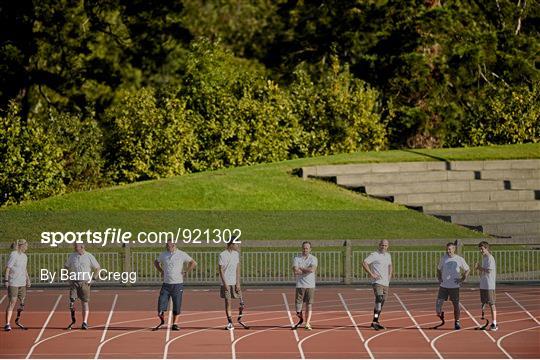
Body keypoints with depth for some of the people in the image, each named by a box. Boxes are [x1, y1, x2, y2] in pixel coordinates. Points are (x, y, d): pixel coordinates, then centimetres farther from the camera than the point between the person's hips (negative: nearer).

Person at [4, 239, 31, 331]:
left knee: (22, 302, 9)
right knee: (12, 303, -8)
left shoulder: (24, 256, 13)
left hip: (22, 283, 8)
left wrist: (28, 279, 20)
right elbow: (8, 268, -12)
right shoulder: (13, 255, -11)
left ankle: (18, 320, 28)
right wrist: (6, 280, -17)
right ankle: (7, 324, -6)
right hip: (13, 283, -8)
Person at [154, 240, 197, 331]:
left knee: (177, 306, 1)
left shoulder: (181, 255, -4)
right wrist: (161, 271, 12)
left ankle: (175, 324, 10)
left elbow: (193, 263, -1)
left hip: (177, 284, -2)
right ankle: (162, 321, 16)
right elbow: (156, 262, 25)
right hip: (166, 284, 2)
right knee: (161, 305, -4)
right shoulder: (163, 255, 6)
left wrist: (185, 272, -6)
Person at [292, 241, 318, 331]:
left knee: (309, 304, -3)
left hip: (310, 285, 0)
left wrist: (301, 269, -9)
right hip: (300, 285, 0)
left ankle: (307, 323, -1)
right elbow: (295, 271, -12)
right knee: (298, 303, 0)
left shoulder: (313, 259, 2)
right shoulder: (297, 258, 3)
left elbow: (312, 269, -16)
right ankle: (300, 319, 26)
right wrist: (307, 270, -11)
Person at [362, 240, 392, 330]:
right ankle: (375, 322, -25)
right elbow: (364, 263, -15)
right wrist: (371, 274, -19)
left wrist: (390, 275, 16)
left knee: (382, 302, 10)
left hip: (385, 282, 8)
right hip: (377, 282, -8)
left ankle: (376, 322, 19)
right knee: (379, 300, -22)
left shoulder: (388, 256, 16)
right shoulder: (374, 255, -8)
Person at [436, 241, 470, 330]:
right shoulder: (443, 258, 4)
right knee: (438, 305, -7)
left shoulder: (460, 259, -3)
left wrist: (463, 279, -3)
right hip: (443, 286, 2)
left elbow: (467, 270, 8)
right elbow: (439, 269, 21)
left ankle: (457, 322, 18)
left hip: (454, 286, -2)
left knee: (456, 305, 3)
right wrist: (439, 278, 7)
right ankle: (440, 315, 22)